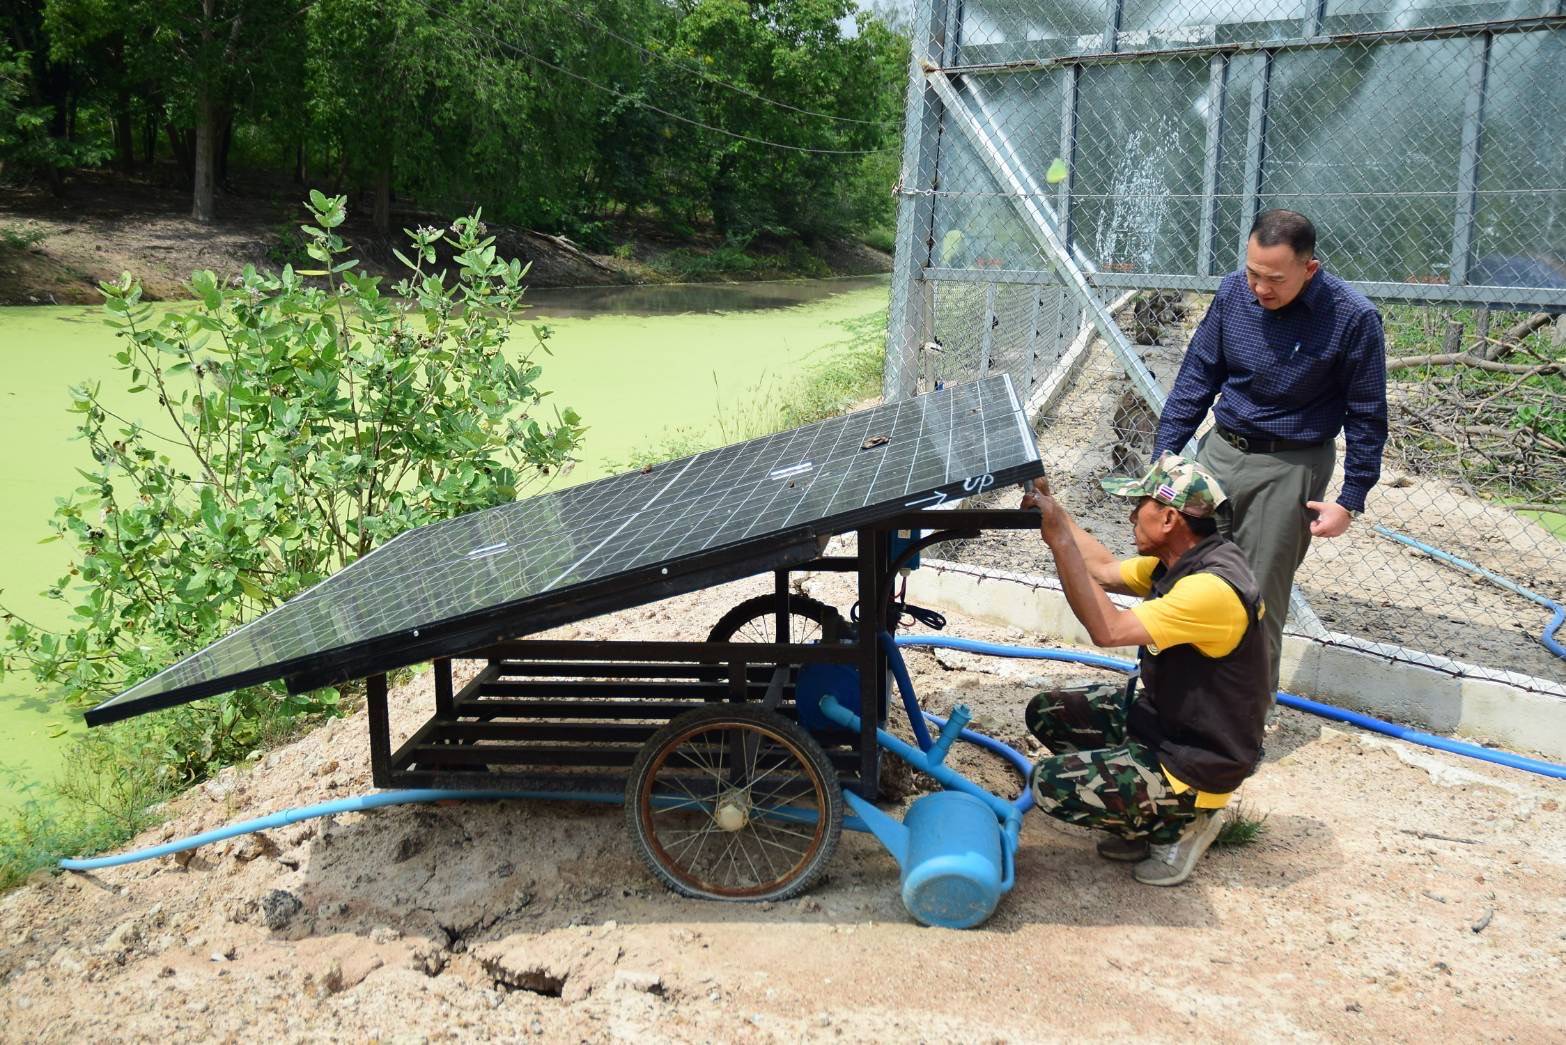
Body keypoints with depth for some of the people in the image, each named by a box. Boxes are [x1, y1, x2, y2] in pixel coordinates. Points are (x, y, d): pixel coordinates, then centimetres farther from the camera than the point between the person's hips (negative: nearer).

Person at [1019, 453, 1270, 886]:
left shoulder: (1213, 588, -31)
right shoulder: (1181, 560, -1)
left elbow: (1107, 629, -35)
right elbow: (1106, 571, 13)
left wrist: (1059, 540, -35)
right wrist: (1056, 513, 8)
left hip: (1194, 763, -10)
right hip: (1159, 715, 10)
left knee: (1050, 784, -16)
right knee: (1046, 713, 10)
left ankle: (1180, 823, 3)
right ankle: (1145, 814, 13)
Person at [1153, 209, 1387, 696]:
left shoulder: (1352, 319, -15)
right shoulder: (1234, 291, -4)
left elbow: (1366, 417, -6)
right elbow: (1197, 377, 5)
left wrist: (1349, 501, -8)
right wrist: (1164, 455, 2)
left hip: (1289, 470, -4)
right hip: (1219, 450, 4)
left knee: (1260, 602, 2)